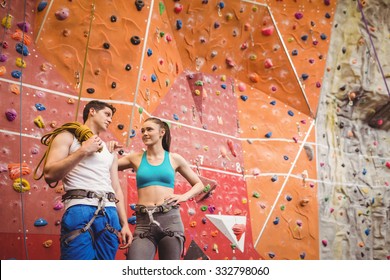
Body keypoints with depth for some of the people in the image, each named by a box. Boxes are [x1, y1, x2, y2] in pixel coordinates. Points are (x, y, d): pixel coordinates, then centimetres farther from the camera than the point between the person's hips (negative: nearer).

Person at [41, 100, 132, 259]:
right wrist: (83, 150, -6)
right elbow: (49, 174, -6)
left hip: (110, 213, 6)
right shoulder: (68, 136, 9)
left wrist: (124, 223, 14)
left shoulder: (110, 150, 26)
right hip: (79, 210, -5)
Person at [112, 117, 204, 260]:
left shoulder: (174, 158, 9)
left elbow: (199, 184, 17)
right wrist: (108, 151, -4)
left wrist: (184, 196, 0)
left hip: (170, 219, 0)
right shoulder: (135, 158, 10)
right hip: (144, 221, 0)